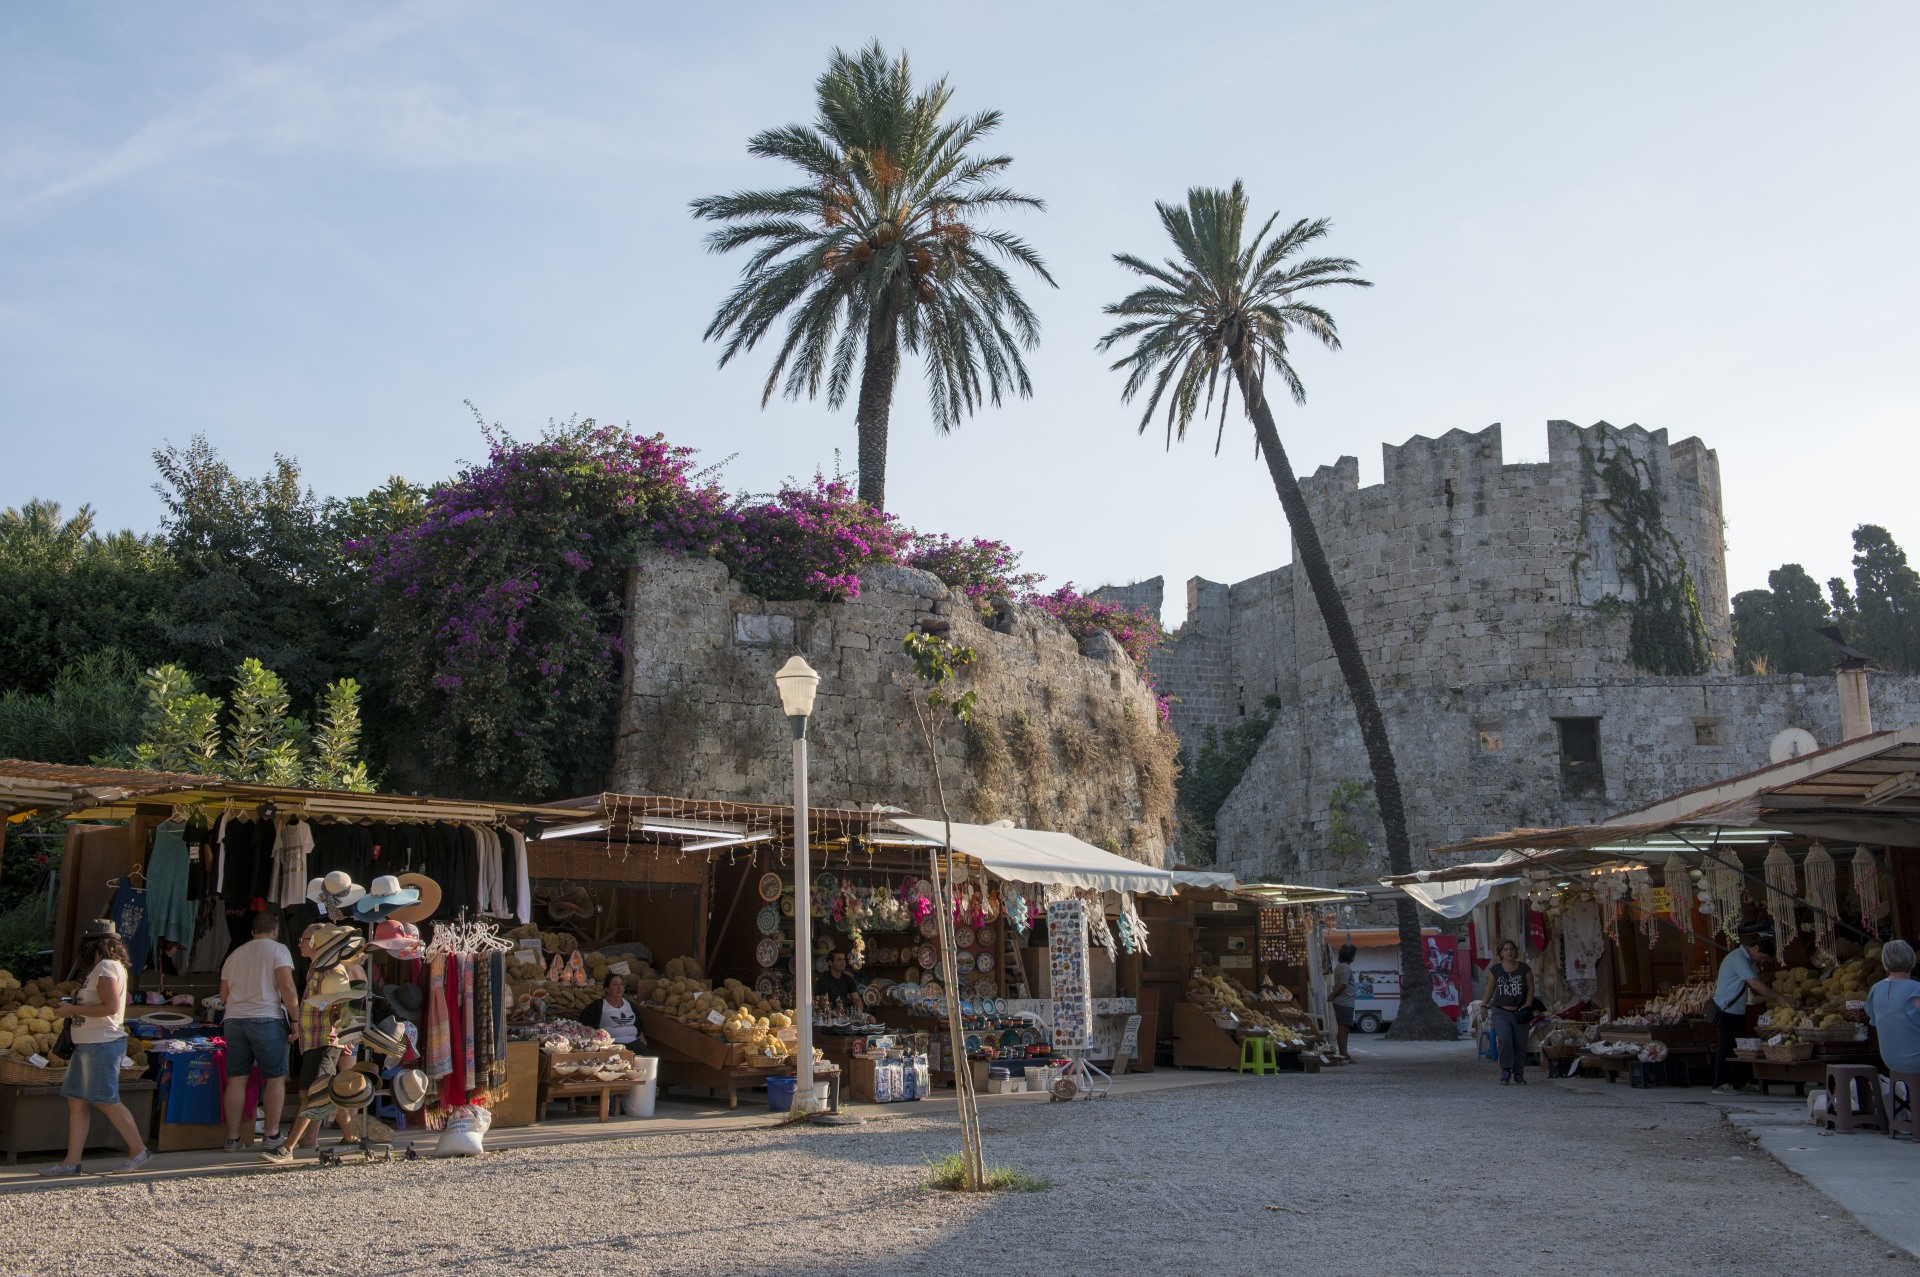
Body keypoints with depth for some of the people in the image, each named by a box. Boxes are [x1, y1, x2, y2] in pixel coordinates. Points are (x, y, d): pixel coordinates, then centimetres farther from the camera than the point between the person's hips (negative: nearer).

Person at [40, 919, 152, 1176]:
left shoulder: (106, 967, -14)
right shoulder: (109, 966, 17)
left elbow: (110, 1007, -23)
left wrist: (73, 1009, -15)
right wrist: (72, 1007, 15)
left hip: (102, 1044, -10)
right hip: (89, 1044, 10)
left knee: (107, 1101, -6)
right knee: (76, 1101, 8)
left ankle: (138, 1151, 1)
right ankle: (72, 1162, 9)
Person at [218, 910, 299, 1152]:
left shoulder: (234, 955, 19)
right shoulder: (277, 949, 1)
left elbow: (223, 997, 21)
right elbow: (287, 988, -10)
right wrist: (295, 1020, -6)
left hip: (234, 1020, 5)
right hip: (266, 1019, -5)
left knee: (236, 1079, 6)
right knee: (275, 1078, 4)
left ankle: (232, 1138, 7)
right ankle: (272, 1135, 3)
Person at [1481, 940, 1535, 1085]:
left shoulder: (1524, 969, 3)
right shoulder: (1495, 970, 4)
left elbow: (1531, 989, 4)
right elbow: (1489, 990, 11)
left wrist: (1527, 1005, -8)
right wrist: (1483, 1006, 8)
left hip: (1519, 1013, 1)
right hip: (1501, 1012, -1)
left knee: (1520, 1044, 2)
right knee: (1505, 1040, -18)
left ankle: (1518, 1074, 16)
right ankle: (1505, 1071, -5)